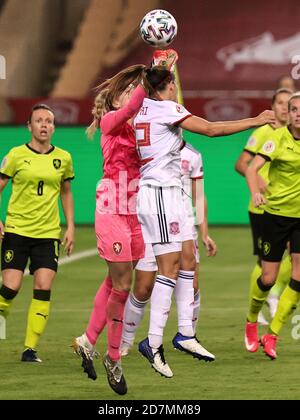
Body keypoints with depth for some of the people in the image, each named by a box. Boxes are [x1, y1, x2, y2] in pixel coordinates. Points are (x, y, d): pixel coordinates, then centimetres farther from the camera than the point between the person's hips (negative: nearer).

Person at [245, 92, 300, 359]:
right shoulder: (278, 138, -10)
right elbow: (252, 168, -18)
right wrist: (256, 192, -37)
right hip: (276, 213, -2)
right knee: (268, 278, 0)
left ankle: (273, 335, -2)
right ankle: (251, 321, 30)